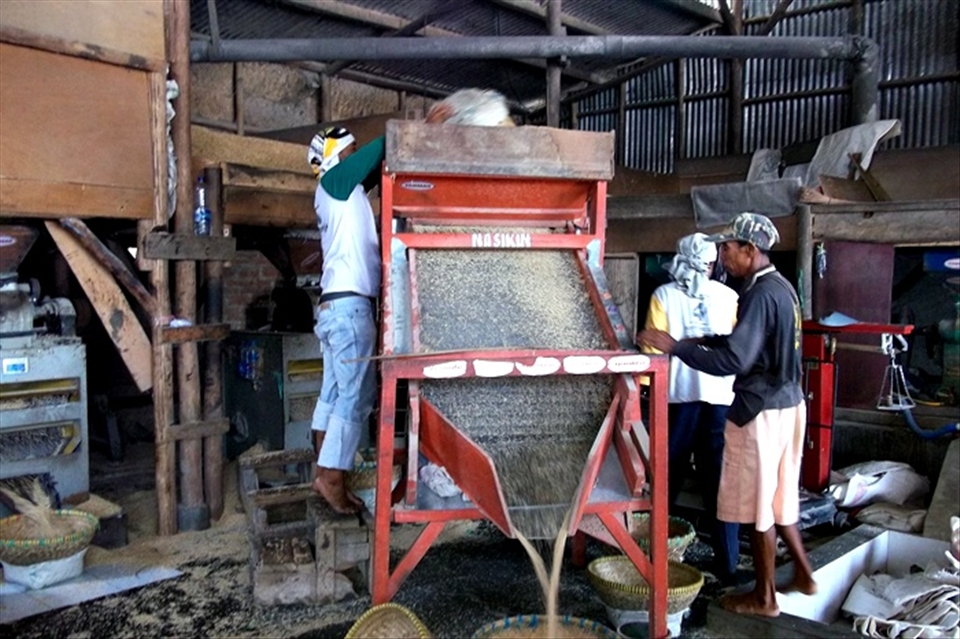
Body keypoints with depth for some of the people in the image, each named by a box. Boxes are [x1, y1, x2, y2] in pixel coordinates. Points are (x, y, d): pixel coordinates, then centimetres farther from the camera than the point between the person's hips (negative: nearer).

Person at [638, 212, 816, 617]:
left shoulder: (760, 294, -21)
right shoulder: (781, 287, 10)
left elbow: (734, 360, -26)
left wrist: (675, 347, -21)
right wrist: (706, 340, 11)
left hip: (762, 410, -10)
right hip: (786, 403, 10)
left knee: (758, 506, 4)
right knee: (777, 496, 22)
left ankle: (763, 597, 19)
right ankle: (803, 573, 35)